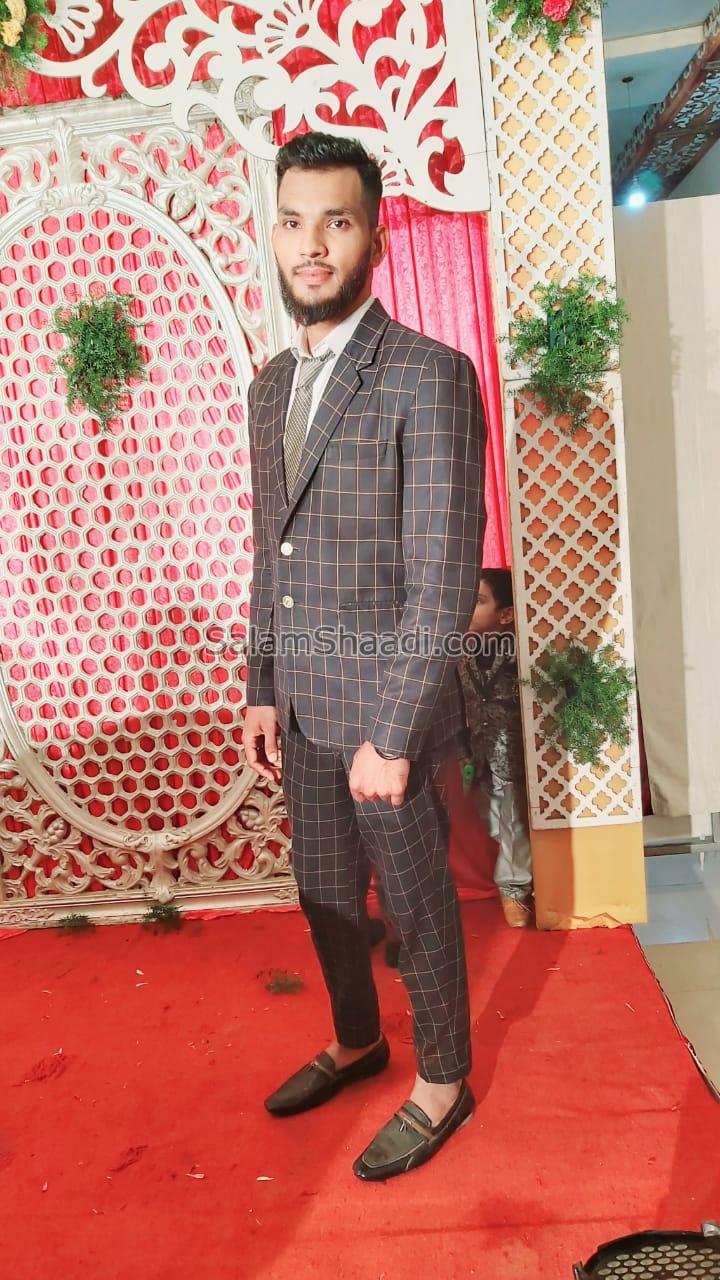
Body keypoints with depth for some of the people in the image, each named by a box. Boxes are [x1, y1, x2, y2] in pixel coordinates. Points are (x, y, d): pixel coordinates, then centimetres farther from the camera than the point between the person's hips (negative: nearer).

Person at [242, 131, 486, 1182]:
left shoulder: (429, 376, -14)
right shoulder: (269, 386, 10)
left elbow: (447, 577, -18)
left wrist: (393, 737, -19)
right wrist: (262, 689, 10)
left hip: (385, 700, -7)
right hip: (300, 701, 7)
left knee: (416, 900, 11)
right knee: (324, 890, 21)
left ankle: (442, 1081, 36)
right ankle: (356, 1042, 47)